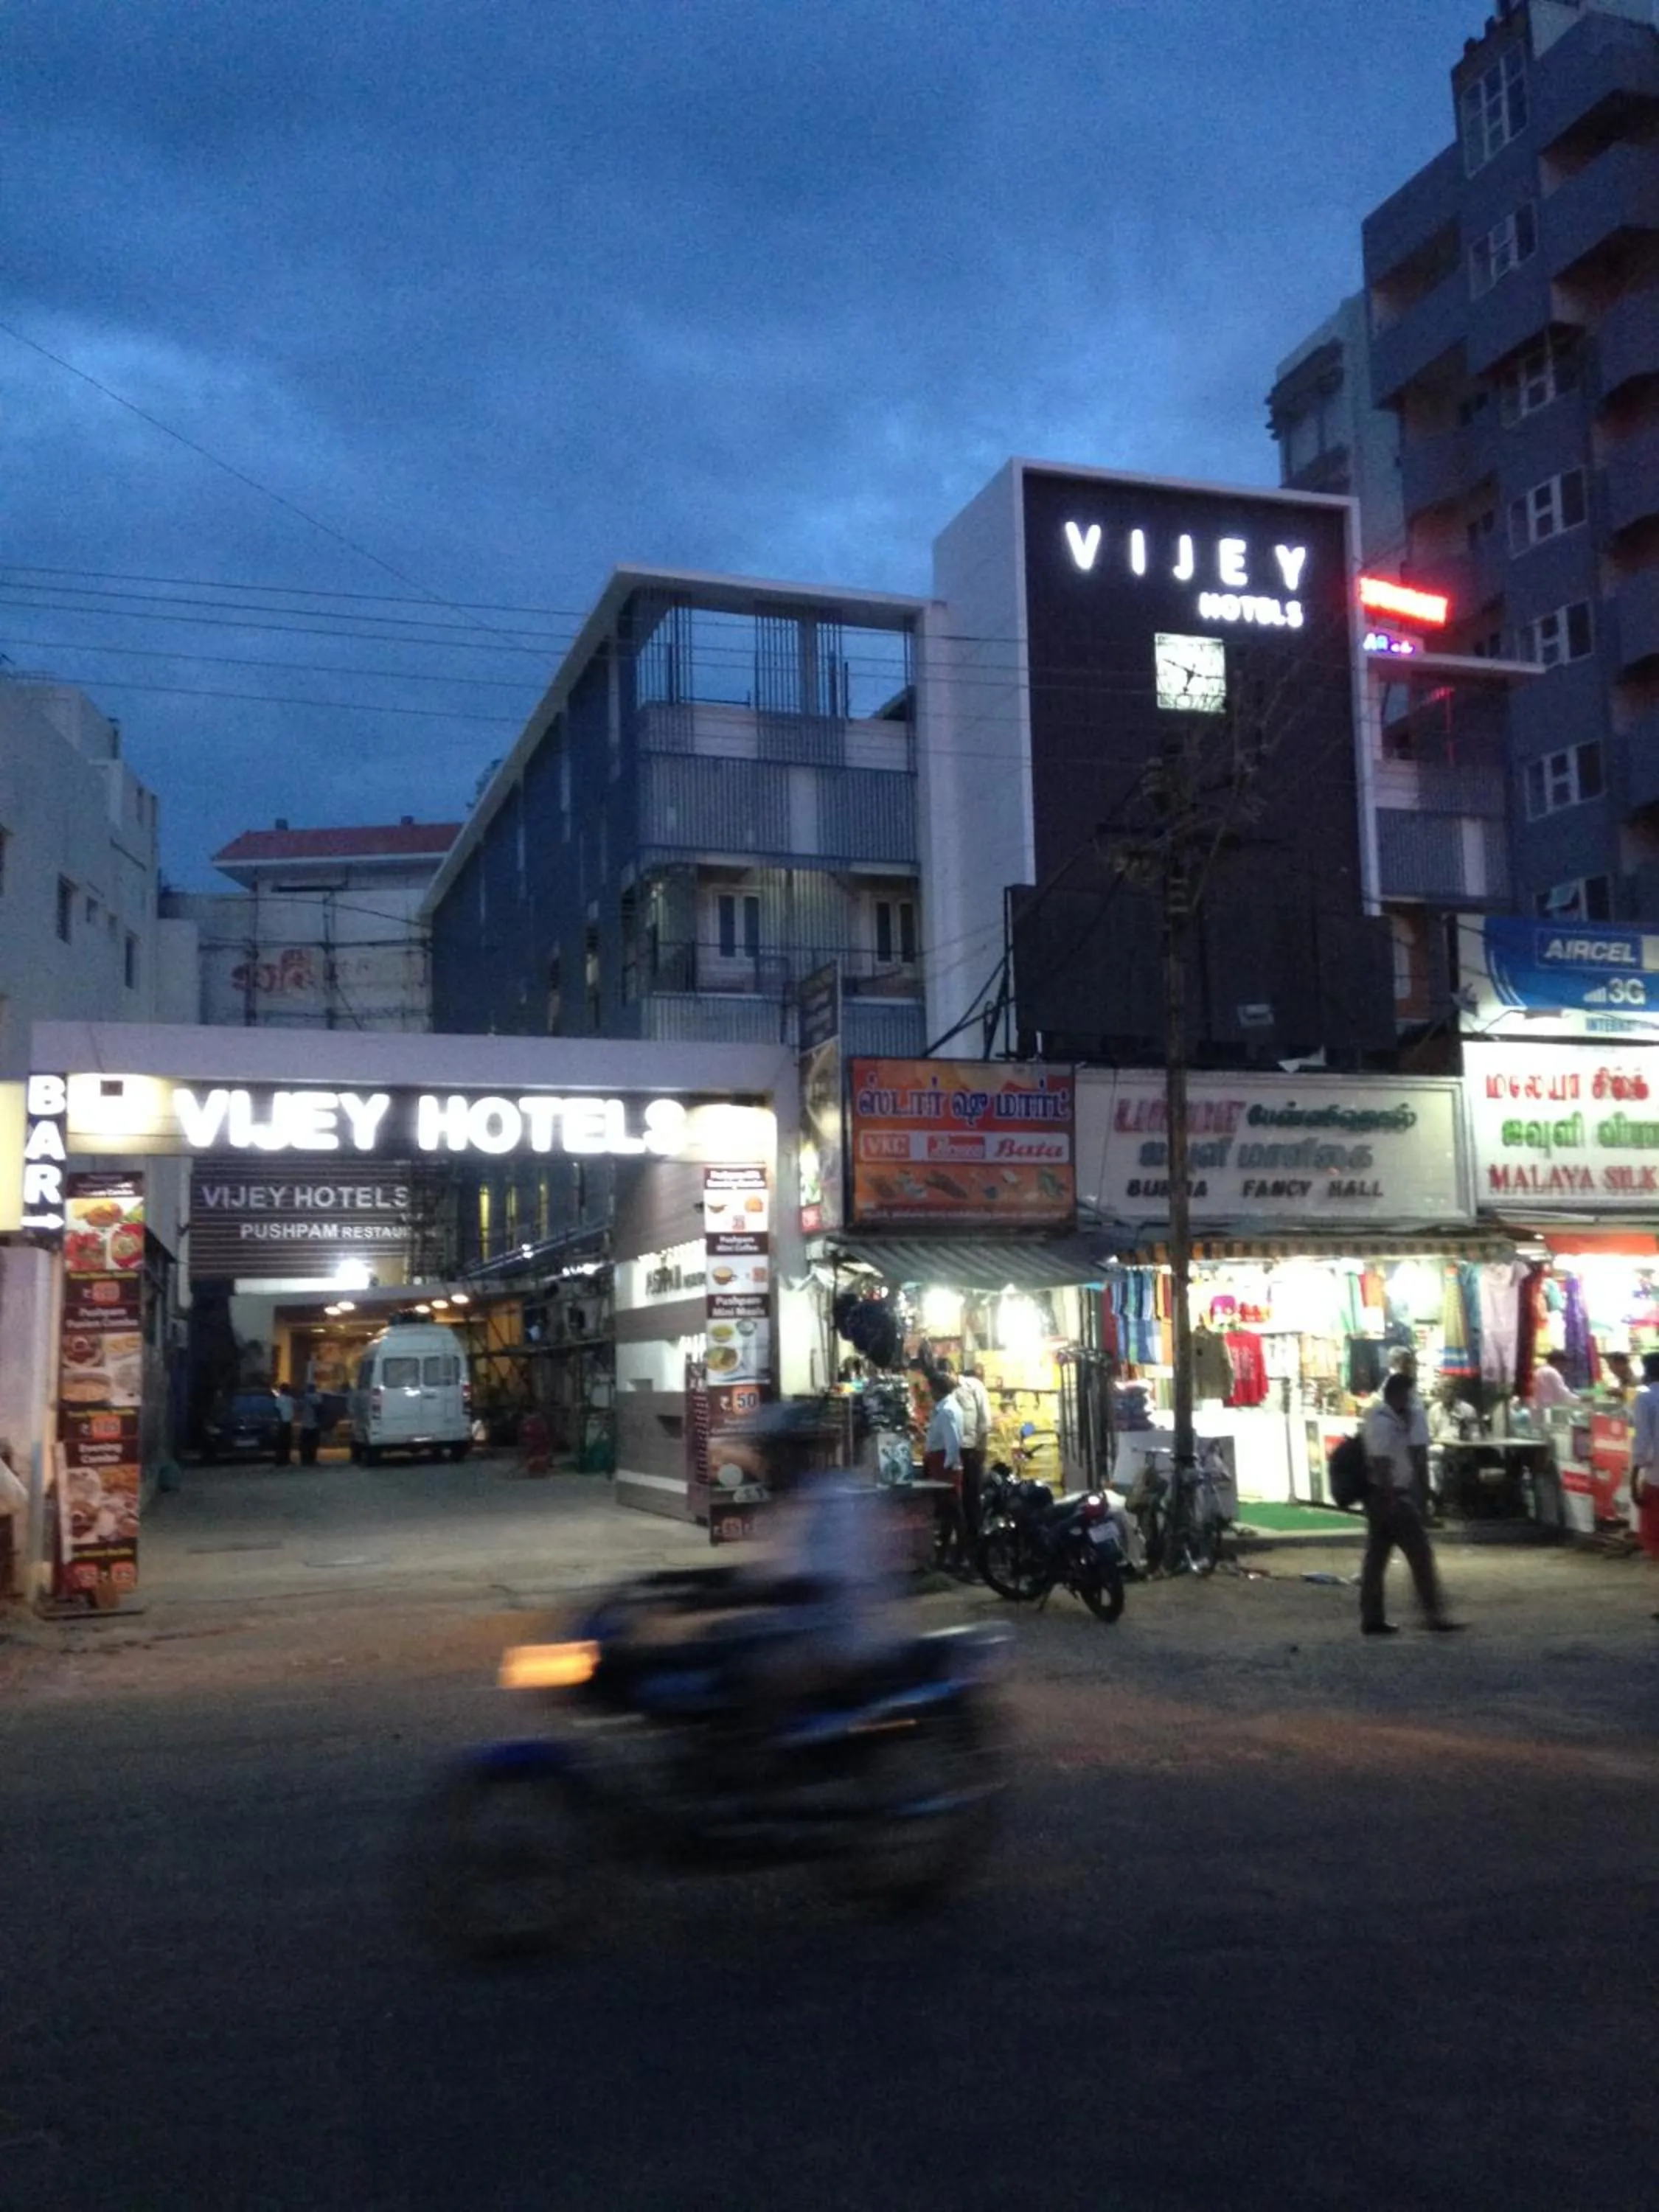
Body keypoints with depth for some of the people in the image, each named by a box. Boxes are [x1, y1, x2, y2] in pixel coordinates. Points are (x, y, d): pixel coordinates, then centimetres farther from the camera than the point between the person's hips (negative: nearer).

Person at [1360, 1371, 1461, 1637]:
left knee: (1376, 1557, 8)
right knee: (1420, 1552, -2)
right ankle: (1434, 1614, 2)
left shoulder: (1384, 1419, 15)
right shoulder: (1385, 1423, -17)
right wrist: (1390, 1500, -25)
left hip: (1383, 1497, 10)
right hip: (1391, 1496, -10)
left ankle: (1372, 1619, 10)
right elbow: (1382, 1464, -24)